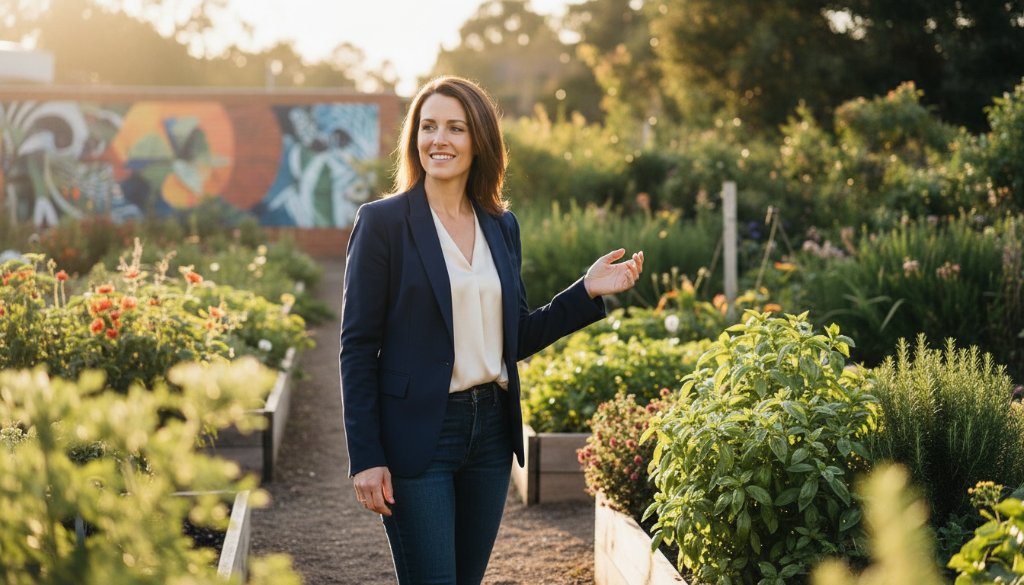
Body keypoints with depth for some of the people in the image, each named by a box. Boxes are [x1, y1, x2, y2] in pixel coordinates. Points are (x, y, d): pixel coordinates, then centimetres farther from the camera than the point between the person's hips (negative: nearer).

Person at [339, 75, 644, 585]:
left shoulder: (501, 226, 9)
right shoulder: (383, 222, -6)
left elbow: (514, 338, 13)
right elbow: (357, 347, -7)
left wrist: (588, 292, 2)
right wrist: (365, 458, -12)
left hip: (491, 428, 5)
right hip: (418, 433, -5)